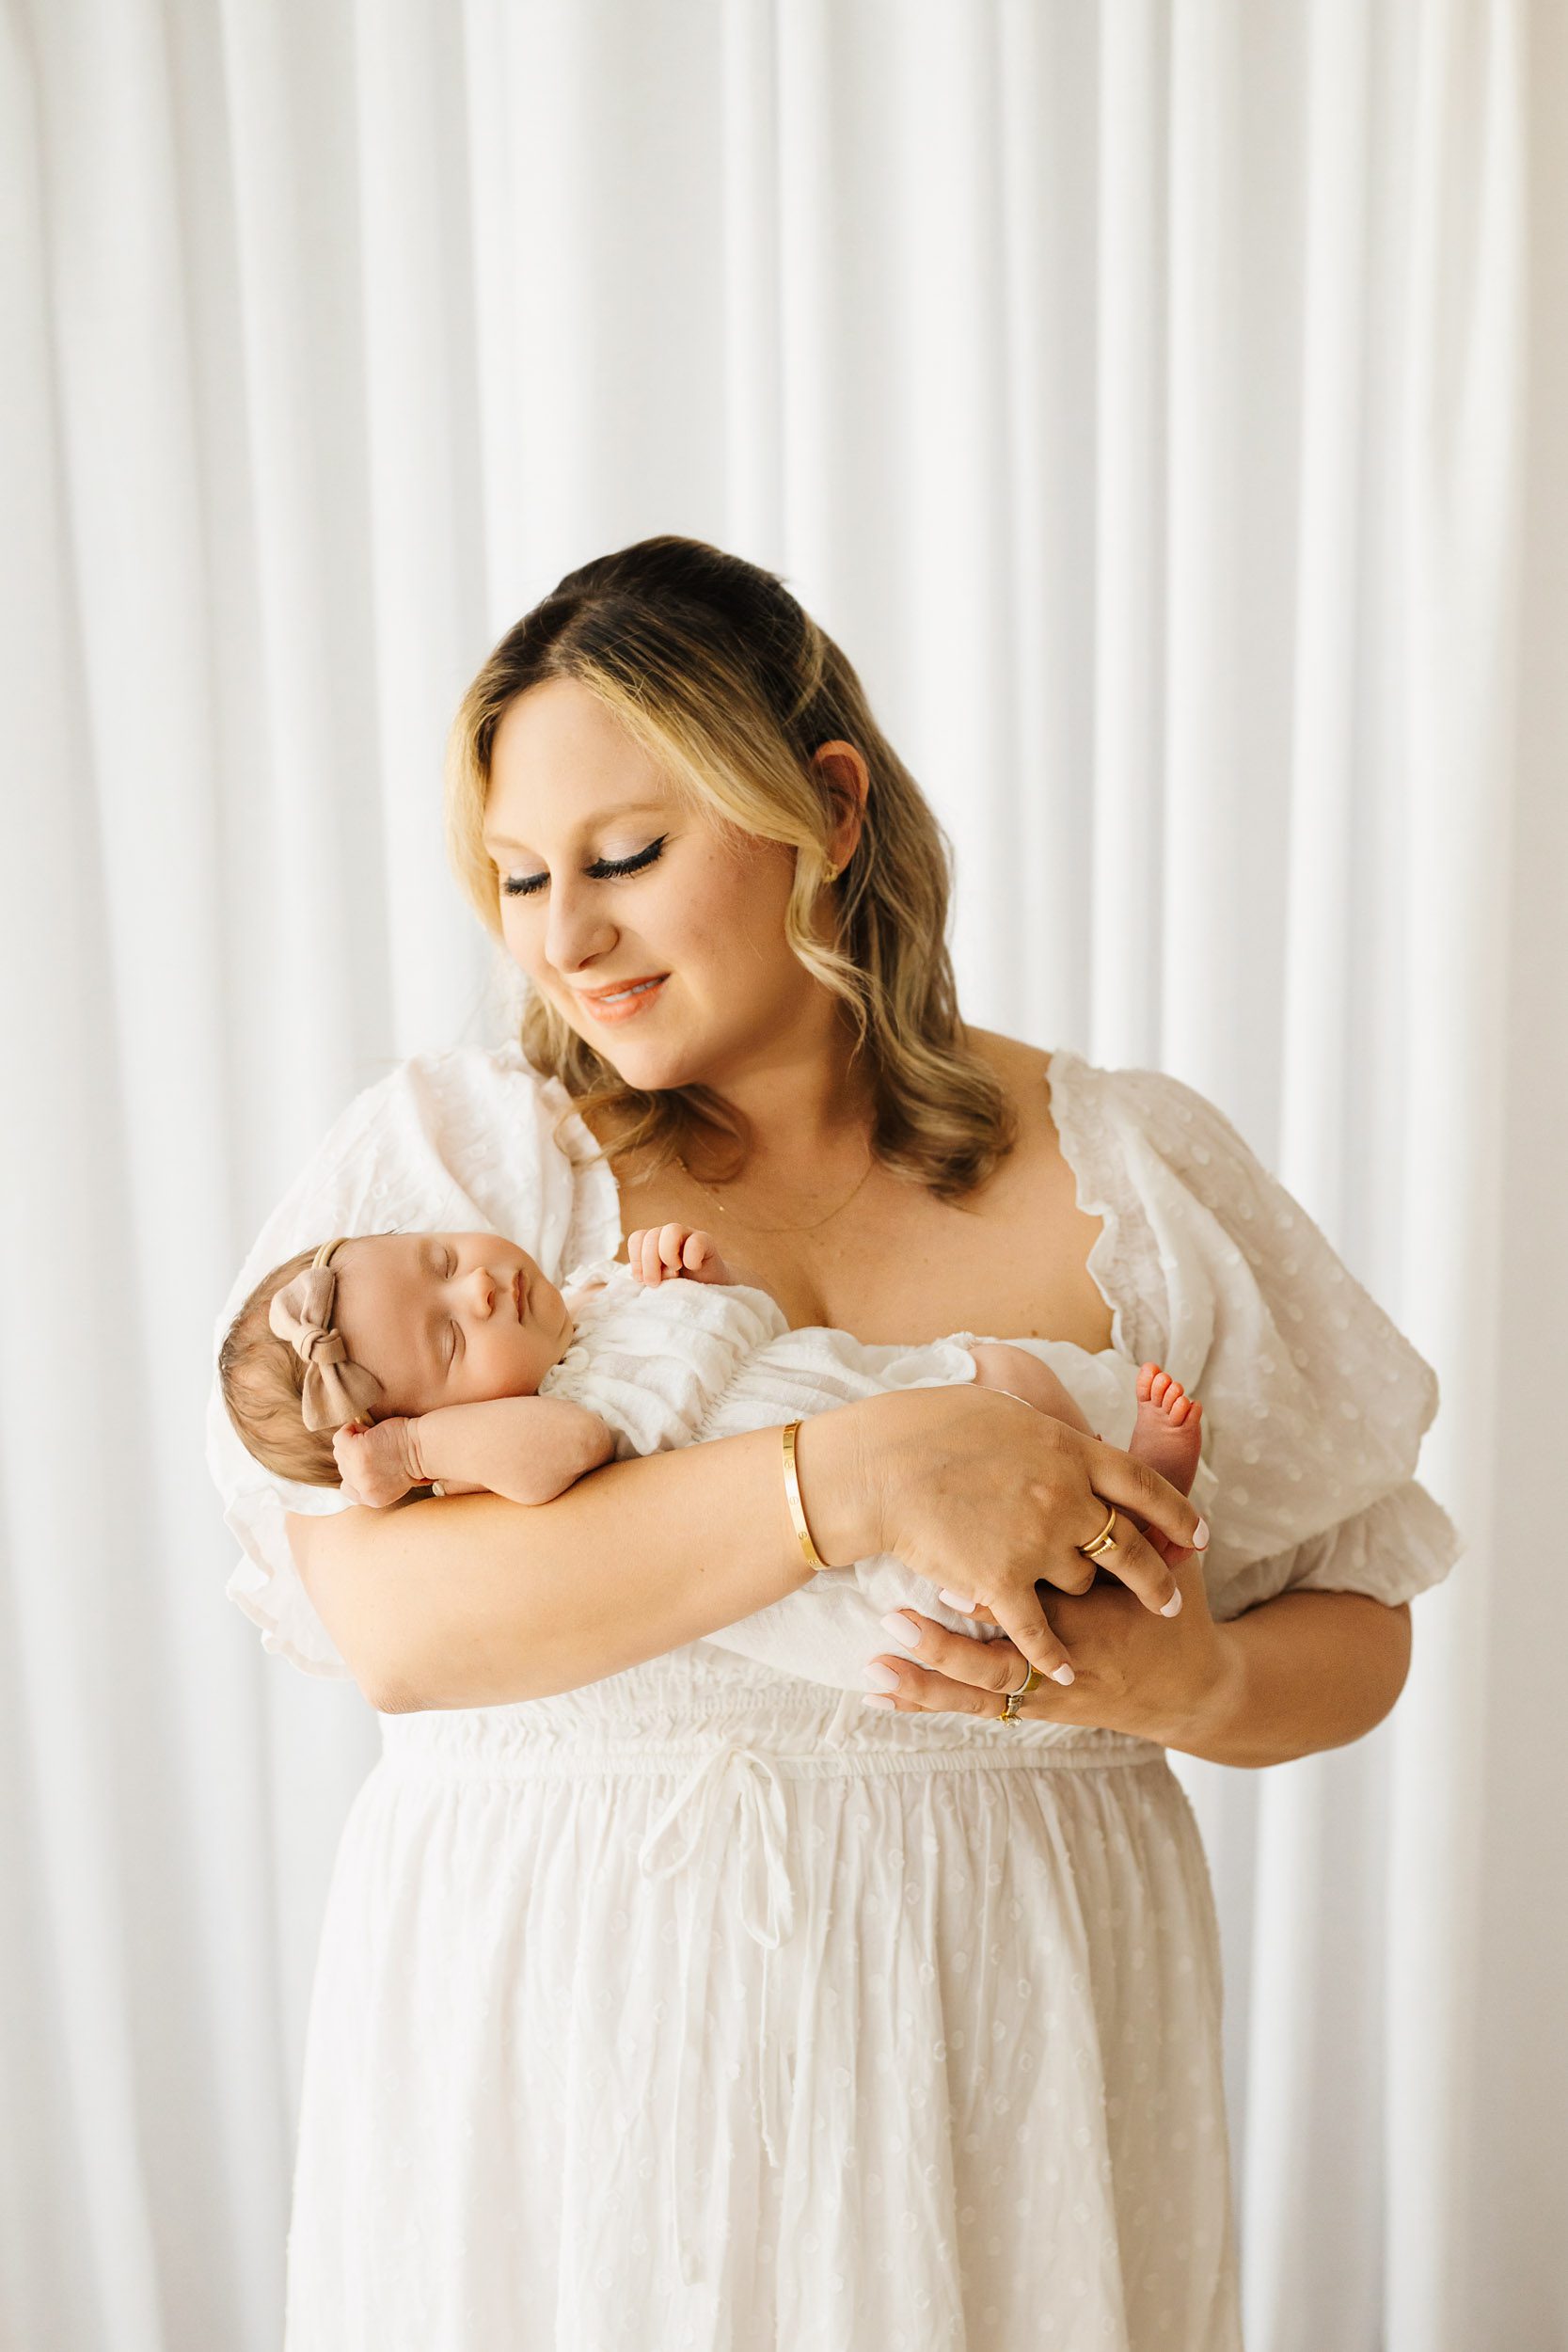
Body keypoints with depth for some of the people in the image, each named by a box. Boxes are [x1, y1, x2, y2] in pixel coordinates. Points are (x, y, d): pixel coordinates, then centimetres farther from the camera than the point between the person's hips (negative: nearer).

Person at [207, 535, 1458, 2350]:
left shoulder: (1136, 1174, -3)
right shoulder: (440, 1156, -5)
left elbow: (1358, 1626, 3)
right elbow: (390, 1618, -18)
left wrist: (1195, 1687, -19)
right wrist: (855, 1479, -26)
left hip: (985, 2041, 1)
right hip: (548, 2031, 0)